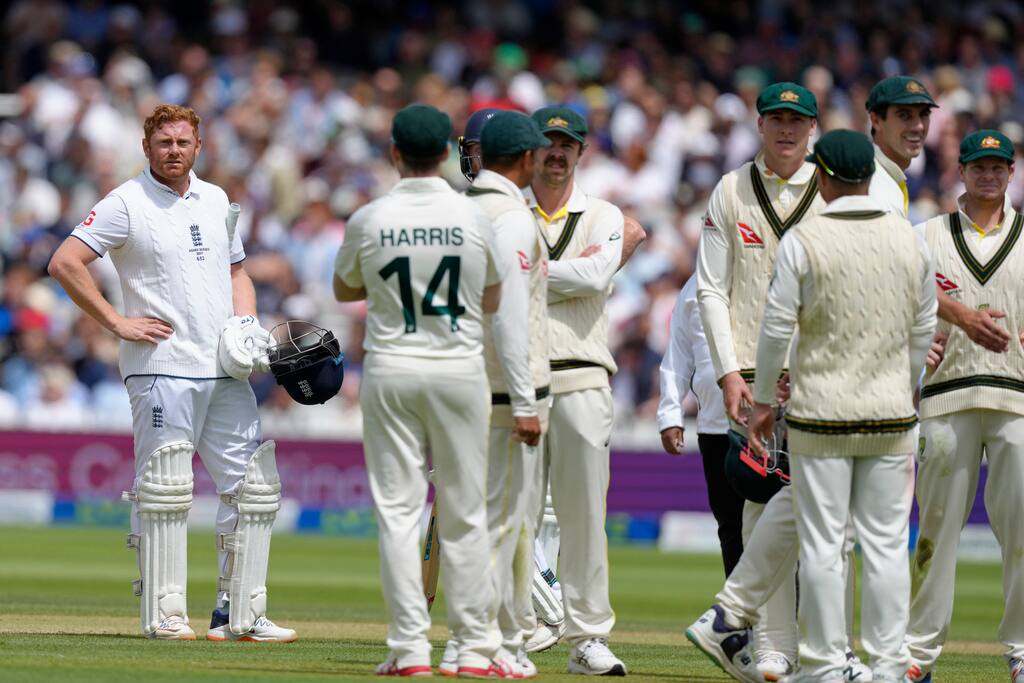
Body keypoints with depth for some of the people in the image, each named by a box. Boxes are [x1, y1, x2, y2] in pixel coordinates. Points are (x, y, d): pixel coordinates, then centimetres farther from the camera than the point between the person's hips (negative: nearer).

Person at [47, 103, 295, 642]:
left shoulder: (215, 201, 16)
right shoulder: (127, 204, -3)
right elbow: (64, 263, -11)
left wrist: (245, 324, 8)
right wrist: (116, 322, -13)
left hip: (226, 370, 7)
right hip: (163, 367, -6)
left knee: (254, 486, 3)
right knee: (164, 490, -6)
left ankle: (239, 615, 8)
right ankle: (162, 615, -2)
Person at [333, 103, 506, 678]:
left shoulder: (369, 221, -5)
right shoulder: (474, 218, -5)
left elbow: (344, 290, 13)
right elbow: (493, 300, 9)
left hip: (390, 372, 0)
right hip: (460, 371, 0)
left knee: (398, 510, 3)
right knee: (465, 514, 6)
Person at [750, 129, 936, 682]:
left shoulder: (803, 241, -9)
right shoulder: (910, 240, 2)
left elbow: (776, 329, -8)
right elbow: (923, 332, 8)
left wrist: (763, 400, 4)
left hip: (820, 415, -3)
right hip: (891, 415, 3)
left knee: (821, 544, 2)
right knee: (886, 543, 5)